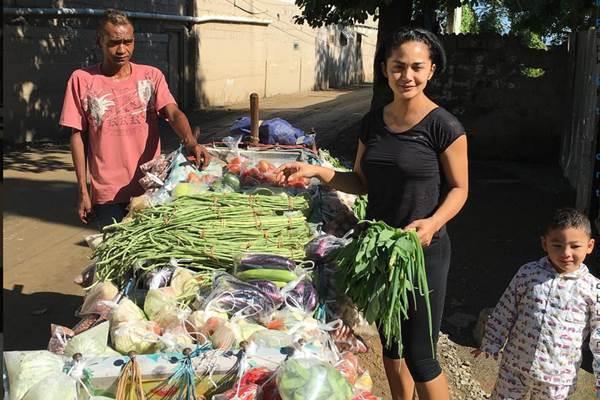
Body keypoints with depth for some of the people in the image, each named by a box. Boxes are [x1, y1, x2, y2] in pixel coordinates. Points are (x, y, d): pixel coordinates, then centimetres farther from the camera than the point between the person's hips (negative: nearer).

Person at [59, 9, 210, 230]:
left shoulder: (151, 76, 3)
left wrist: (190, 141, -34)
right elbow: (78, 137, 2)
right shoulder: (82, 80, 0)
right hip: (107, 195, -1)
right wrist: (82, 191, -1)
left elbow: (173, 113, -12)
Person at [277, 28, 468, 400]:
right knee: (390, 343, 20)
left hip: (423, 251, -5)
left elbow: (459, 188, -7)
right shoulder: (373, 122, 4)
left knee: (419, 357, 2)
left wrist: (433, 222, -26)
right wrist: (316, 171, -3)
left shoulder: (444, 126, -13)